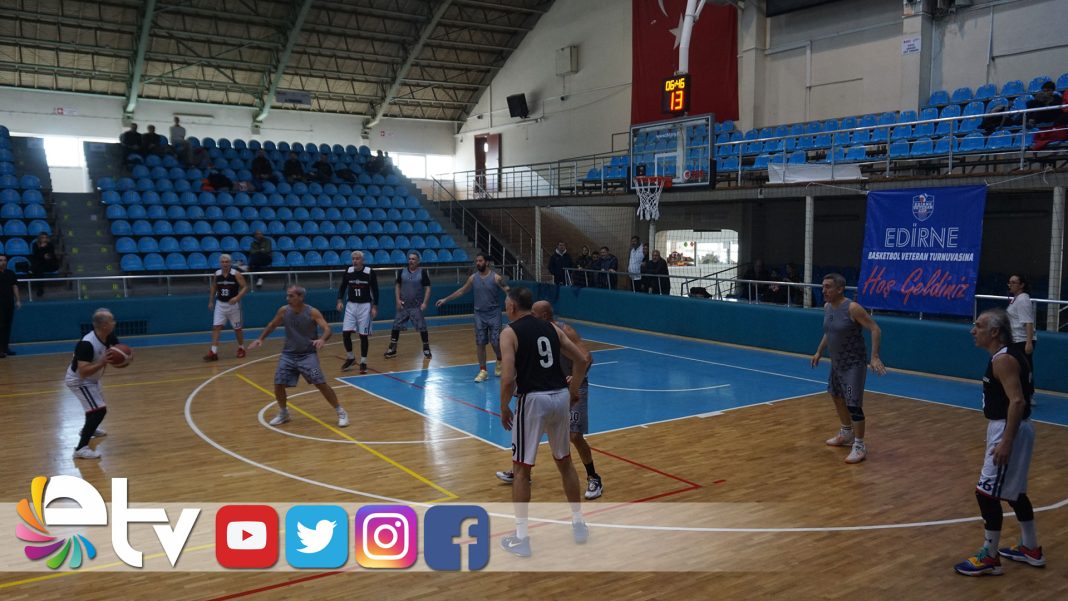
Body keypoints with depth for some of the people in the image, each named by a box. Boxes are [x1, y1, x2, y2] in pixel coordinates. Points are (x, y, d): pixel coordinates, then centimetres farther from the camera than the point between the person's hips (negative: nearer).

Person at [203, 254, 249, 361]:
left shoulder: (236, 274, -11)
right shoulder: (216, 274, 0)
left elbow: (245, 287, -13)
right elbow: (213, 288, 15)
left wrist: (237, 297, -27)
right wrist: (211, 301, 12)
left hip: (233, 304, -3)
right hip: (220, 304, 3)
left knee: (237, 328, 9)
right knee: (216, 327, -8)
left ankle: (241, 348, 28)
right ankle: (213, 352, -9)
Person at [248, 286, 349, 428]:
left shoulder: (312, 312, -15)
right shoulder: (283, 311, -3)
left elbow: (327, 329, -22)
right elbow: (272, 325, 15)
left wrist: (322, 339, -43)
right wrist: (260, 339, 7)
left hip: (308, 354, -4)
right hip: (288, 354, 4)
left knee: (321, 383, -11)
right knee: (278, 384, -1)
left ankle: (341, 413, 2)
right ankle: (283, 413, 25)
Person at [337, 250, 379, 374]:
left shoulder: (370, 272, -9)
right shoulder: (348, 272, -1)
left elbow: (375, 290, -4)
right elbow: (342, 287, 9)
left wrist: (374, 307, -8)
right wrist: (339, 300, -5)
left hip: (365, 306, -3)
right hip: (351, 305, 3)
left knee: (363, 335, 0)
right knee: (345, 333, -3)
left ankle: (363, 362, 13)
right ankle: (350, 358, 18)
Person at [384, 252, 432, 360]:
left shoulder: (422, 272, -5)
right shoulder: (402, 271, 3)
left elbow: (427, 288, -5)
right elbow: (397, 285, 11)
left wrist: (425, 302, -14)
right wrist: (398, 299, -1)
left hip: (417, 306, -3)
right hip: (403, 305, 3)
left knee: (422, 327, -4)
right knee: (396, 326, 3)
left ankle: (426, 349, 10)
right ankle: (392, 349, 14)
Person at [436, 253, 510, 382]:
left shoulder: (496, 277, -10)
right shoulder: (473, 278, 1)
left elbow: (508, 291, -12)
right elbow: (461, 291, 13)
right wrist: (445, 299, 13)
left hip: (494, 314, -3)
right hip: (479, 314, 3)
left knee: (495, 342, -4)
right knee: (480, 343, 2)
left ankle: (499, 362, 26)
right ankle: (483, 371, 10)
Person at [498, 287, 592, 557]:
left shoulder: (510, 333, -5)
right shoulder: (551, 328, 12)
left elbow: (508, 378, -14)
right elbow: (583, 359, 11)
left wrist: (504, 408, 0)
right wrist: (573, 391, 21)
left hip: (533, 400, -5)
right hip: (561, 396, 6)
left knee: (521, 468, 7)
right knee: (565, 461, 22)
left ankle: (521, 538, 11)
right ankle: (578, 524, 30)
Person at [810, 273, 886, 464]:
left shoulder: (852, 308, -22)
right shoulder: (827, 307, 2)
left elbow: (875, 329, -22)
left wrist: (874, 357, -30)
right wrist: (819, 352, 18)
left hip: (854, 364, -9)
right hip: (836, 362, 9)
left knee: (854, 404, -11)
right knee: (837, 396, 22)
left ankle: (859, 447, -1)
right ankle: (847, 434, 41)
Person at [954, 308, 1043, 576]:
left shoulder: (1003, 359, -20)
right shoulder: (1007, 355, 11)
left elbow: (1017, 401, -27)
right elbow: (1022, 393, 21)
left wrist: (1006, 442, -28)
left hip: (1010, 431, -11)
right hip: (1010, 429, 11)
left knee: (987, 493, -4)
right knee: (1014, 492, 22)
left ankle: (989, 558, 6)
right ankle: (1031, 549, 35)